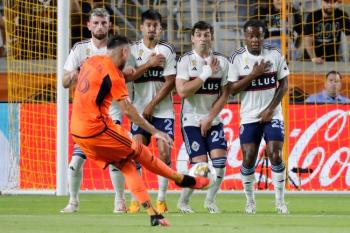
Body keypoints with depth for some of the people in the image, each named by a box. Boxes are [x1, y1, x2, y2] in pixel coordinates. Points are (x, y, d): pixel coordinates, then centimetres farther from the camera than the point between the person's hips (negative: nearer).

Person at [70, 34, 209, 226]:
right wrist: (154, 132, -14)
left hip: (78, 131, 8)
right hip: (97, 129, -8)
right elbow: (127, 110, -17)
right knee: (139, 152, 8)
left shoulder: (90, 62, 10)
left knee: (126, 164, 10)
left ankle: (152, 213, 3)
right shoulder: (113, 72, -13)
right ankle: (183, 180, 21)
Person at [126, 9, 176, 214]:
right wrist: (149, 64, -14)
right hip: (140, 109, 1)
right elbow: (128, 76, -6)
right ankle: (136, 199, -2)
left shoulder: (167, 50, 0)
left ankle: (162, 200, 0)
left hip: (163, 110, -1)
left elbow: (170, 82, -5)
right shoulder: (134, 50, 5)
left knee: (164, 152, -9)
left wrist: (152, 105, -9)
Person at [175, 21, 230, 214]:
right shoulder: (186, 61, -6)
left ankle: (210, 200, 11)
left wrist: (209, 119, -7)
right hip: (192, 120, -3)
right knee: (200, 164, -12)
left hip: (213, 120, 3)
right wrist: (206, 73, -18)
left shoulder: (221, 61, 3)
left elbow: (224, 95, 2)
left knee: (220, 160, -11)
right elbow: (182, 91, -17)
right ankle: (183, 201, 10)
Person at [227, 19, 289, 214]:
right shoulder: (237, 58, -4)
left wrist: (270, 109, -9)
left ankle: (280, 201, 0)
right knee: (249, 159, -3)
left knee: (275, 155, -12)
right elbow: (232, 89, -6)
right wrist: (254, 74, -17)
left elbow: (283, 85, 1)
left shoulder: (275, 55, -2)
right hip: (249, 116, 0)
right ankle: (250, 201, 15)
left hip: (272, 115, 0)